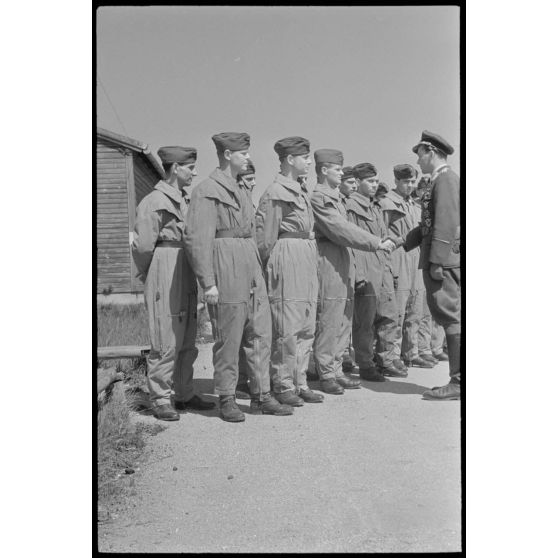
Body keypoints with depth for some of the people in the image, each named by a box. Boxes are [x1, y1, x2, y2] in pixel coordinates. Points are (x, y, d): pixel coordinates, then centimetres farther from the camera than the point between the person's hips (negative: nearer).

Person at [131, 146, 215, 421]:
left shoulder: (182, 202, 17)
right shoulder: (154, 201, -10)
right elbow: (142, 245, -12)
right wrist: (149, 276, 2)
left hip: (187, 279, 8)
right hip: (165, 280, -8)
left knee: (187, 342, 12)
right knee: (166, 343, -4)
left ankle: (184, 394, 23)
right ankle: (160, 400, 7)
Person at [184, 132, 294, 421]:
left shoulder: (239, 190, 19)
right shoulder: (207, 190, -8)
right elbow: (197, 238, -14)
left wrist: (257, 267, 18)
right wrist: (208, 283, -18)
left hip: (251, 268, 8)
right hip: (226, 270, -8)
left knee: (261, 334, 8)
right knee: (228, 340, 0)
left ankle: (261, 396, 17)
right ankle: (226, 400, 14)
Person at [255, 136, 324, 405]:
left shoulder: (299, 192, 17)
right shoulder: (275, 193, -10)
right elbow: (265, 237, -10)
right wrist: (268, 269, -4)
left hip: (307, 262, 9)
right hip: (286, 262, -9)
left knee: (306, 328, 11)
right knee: (286, 328, -3)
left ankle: (299, 382, 20)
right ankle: (283, 386, 8)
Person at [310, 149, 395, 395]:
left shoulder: (336, 198, 18)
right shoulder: (317, 197, -12)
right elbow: (340, 229, -18)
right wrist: (377, 243, -17)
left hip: (343, 266, 9)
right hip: (328, 266, -9)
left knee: (343, 322, 11)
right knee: (329, 323, -4)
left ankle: (336, 371, 20)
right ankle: (326, 374, 6)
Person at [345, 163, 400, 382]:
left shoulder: (376, 207, 20)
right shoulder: (351, 206, -7)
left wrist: (389, 267, 18)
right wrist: (358, 274, -18)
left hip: (384, 271, 8)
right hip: (365, 272, -8)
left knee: (389, 317, 9)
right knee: (365, 322, -1)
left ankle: (385, 361, 20)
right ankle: (366, 366, 8)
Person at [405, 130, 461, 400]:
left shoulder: (446, 179, -9)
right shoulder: (439, 181, 21)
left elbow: (446, 224, -19)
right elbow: (428, 225, 23)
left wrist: (437, 262, -22)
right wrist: (401, 243, 18)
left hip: (444, 259, -10)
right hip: (439, 261, 10)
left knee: (452, 317, -8)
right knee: (449, 317, 11)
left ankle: (459, 382, -4)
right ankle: (458, 379, 16)